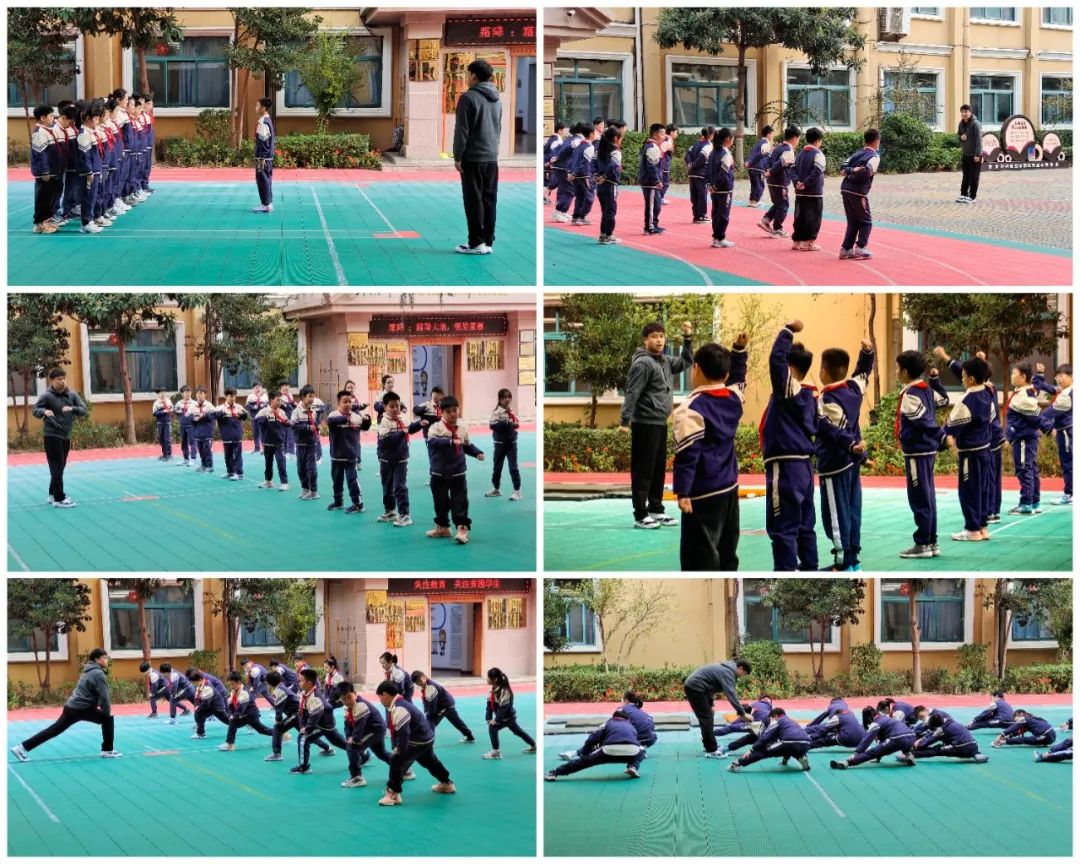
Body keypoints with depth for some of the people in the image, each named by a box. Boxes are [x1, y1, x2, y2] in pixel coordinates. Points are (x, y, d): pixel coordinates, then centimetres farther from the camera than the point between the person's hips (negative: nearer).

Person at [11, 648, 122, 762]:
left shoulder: (90, 671, 20)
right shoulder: (98, 673, -12)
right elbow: (104, 696, -16)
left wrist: (105, 708, 21)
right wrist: (107, 711, -2)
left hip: (72, 706, 9)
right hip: (81, 708, -9)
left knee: (54, 730, 9)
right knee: (107, 718, 3)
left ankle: (23, 747, 9)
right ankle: (107, 751, 8)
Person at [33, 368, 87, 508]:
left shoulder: (72, 395, 4)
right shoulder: (47, 396, -8)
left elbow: (83, 410, -2)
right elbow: (35, 410, -13)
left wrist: (72, 409, -22)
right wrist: (45, 411, -35)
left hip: (66, 436, 6)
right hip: (52, 435, -6)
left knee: (60, 467, 14)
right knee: (57, 467, -8)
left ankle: (53, 494, 27)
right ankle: (59, 498, -6)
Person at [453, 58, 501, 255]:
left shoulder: (469, 97, -11)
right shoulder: (496, 99, 12)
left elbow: (462, 130, -13)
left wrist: (457, 156, -9)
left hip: (473, 157, -7)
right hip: (492, 157, 7)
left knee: (474, 200, -4)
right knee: (489, 200, 9)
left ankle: (476, 243, -5)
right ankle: (488, 241, 11)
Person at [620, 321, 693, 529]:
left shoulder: (665, 361, 13)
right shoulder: (643, 363, -12)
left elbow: (685, 362, 29)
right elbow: (632, 393, -18)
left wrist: (688, 338, 18)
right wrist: (625, 420, -24)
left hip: (660, 423, 9)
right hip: (645, 424, -9)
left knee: (659, 469, 14)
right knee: (643, 470, -5)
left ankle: (656, 510, 23)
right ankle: (640, 516, -3)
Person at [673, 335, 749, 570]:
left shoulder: (692, 408, -16)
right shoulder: (734, 398, 4)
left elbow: (688, 454, -20)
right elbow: (738, 379, 30)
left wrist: (682, 492, -18)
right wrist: (739, 351, 26)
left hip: (704, 494, -8)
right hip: (730, 489, 8)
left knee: (700, 555, -5)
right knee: (727, 551, 16)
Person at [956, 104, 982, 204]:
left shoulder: (975, 124, -16)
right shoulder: (961, 123, 7)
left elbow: (978, 140, -19)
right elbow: (958, 134, 18)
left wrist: (977, 154, -22)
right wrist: (961, 137, -8)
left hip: (974, 155, -7)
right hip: (965, 154, 7)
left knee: (973, 177, -1)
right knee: (965, 176, 12)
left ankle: (972, 197, 3)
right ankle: (964, 194, 18)